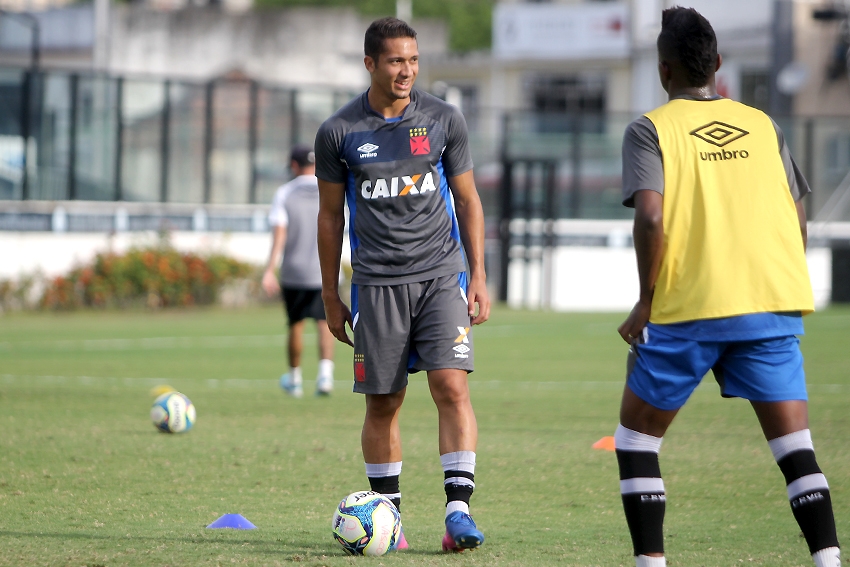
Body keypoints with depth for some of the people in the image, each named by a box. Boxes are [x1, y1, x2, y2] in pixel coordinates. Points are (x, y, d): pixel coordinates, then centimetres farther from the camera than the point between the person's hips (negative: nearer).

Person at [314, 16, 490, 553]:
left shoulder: (444, 120, 3)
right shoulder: (339, 132, 0)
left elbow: (468, 200, 11)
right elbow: (330, 214, 9)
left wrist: (478, 277, 5)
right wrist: (330, 296, 9)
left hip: (441, 274, 0)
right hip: (377, 283, 0)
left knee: (452, 386, -14)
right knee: (383, 403, 4)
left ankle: (459, 508, -15)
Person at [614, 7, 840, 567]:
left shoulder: (651, 130, 1)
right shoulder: (761, 125, 14)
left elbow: (651, 217, -13)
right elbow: (797, 219, 13)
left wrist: (647, 301, -3)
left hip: (688, 310, -3)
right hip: (773, 300, 3)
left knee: (637, 436, 14)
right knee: (794, 443, 1)